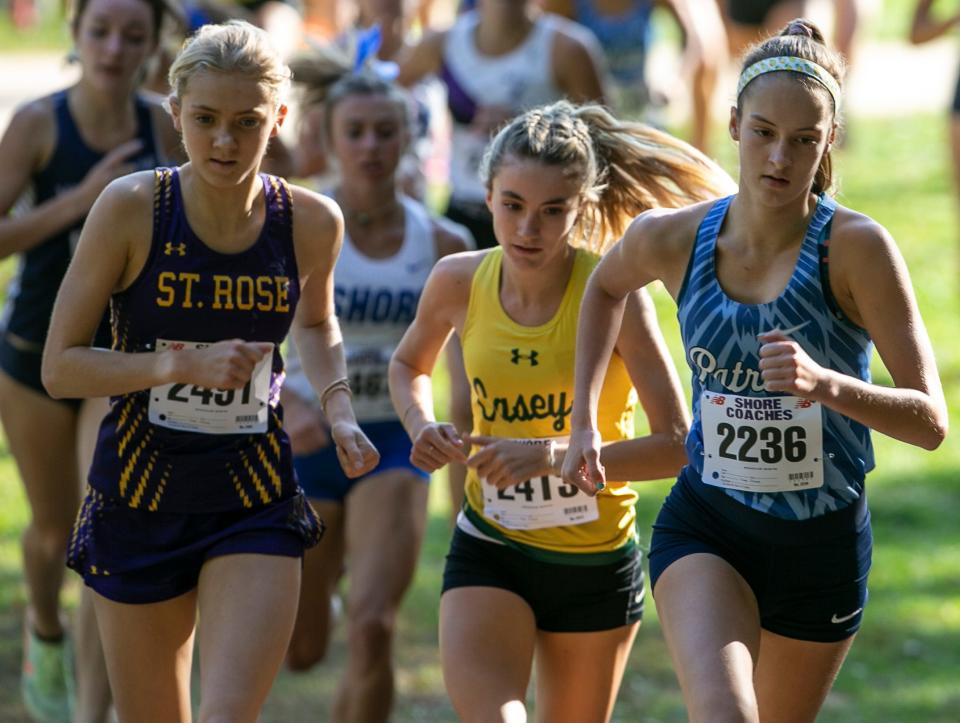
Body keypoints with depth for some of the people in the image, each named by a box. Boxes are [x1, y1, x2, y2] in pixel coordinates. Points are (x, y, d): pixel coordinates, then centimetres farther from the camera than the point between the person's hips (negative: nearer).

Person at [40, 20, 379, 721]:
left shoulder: (312, 223, -4)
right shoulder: (131, 209, -12)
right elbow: (60, 366, -10)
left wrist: (339, 408, 2)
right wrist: (184, 363, -22)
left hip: (257, 504, 1)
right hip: (140, 500, -1)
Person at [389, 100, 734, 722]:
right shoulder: (459, 281, -8)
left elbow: (679, 446, -24)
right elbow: (409, 366, 15)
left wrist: (552, 454, -33)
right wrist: (424, 427, -6)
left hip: (597, 560, -1)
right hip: (489, 553, 1)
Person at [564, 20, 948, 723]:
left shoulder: (857, 247, -17)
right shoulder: (672, 239, -7)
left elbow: (930, 420, -20)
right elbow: (607, 285, 19)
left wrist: (825, 383, -37)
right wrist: (584, 421, 11)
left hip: (824, 541, 0)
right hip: (706, 526, 0)